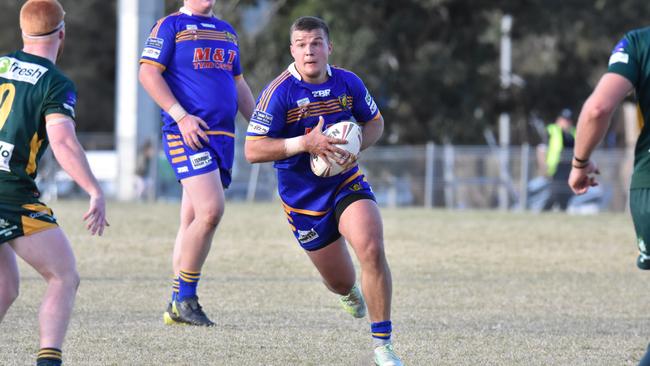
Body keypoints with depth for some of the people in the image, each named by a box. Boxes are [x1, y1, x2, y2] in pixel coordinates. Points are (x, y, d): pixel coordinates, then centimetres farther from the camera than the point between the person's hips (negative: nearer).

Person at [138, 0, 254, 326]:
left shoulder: (226, 31, 21)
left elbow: (238, 84, 28)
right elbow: (148, 73, -8)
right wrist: (180, 116, -17)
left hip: (223, 137, 7)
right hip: (188, 136, -7)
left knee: (192, 221, 8)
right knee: (211, 211, -20)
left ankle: (176, 307, 12)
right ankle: (185, 299, -10)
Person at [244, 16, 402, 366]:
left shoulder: (348, 83, -5)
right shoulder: (279, 93, -18)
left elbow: (374, 121, 12)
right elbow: (253, 150, -20)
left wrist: (355, 146, -11)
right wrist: (306, 143, -29)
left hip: (346, 181, 1)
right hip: (302, 197, -1)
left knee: (371, 249, -26)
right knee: (341, 282, 10)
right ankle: (350, 292, 53)